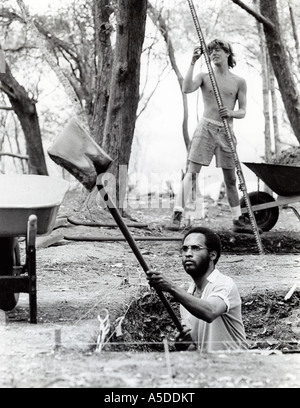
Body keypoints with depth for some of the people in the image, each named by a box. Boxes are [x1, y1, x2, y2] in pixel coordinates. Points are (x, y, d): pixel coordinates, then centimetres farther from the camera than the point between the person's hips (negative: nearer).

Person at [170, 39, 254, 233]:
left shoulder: (239, 82, 8)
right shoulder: (204, 77, 5)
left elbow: (243, 112, 6)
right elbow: (187, 89, -14)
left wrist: (231, 113, -16)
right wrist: (193, 63, -16)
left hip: (227, 132, 2)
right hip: (206, 128, -2)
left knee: (231, 179, 9)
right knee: (192, 172, -11)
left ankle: (239, 220, 19)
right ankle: (178, 214, -14)